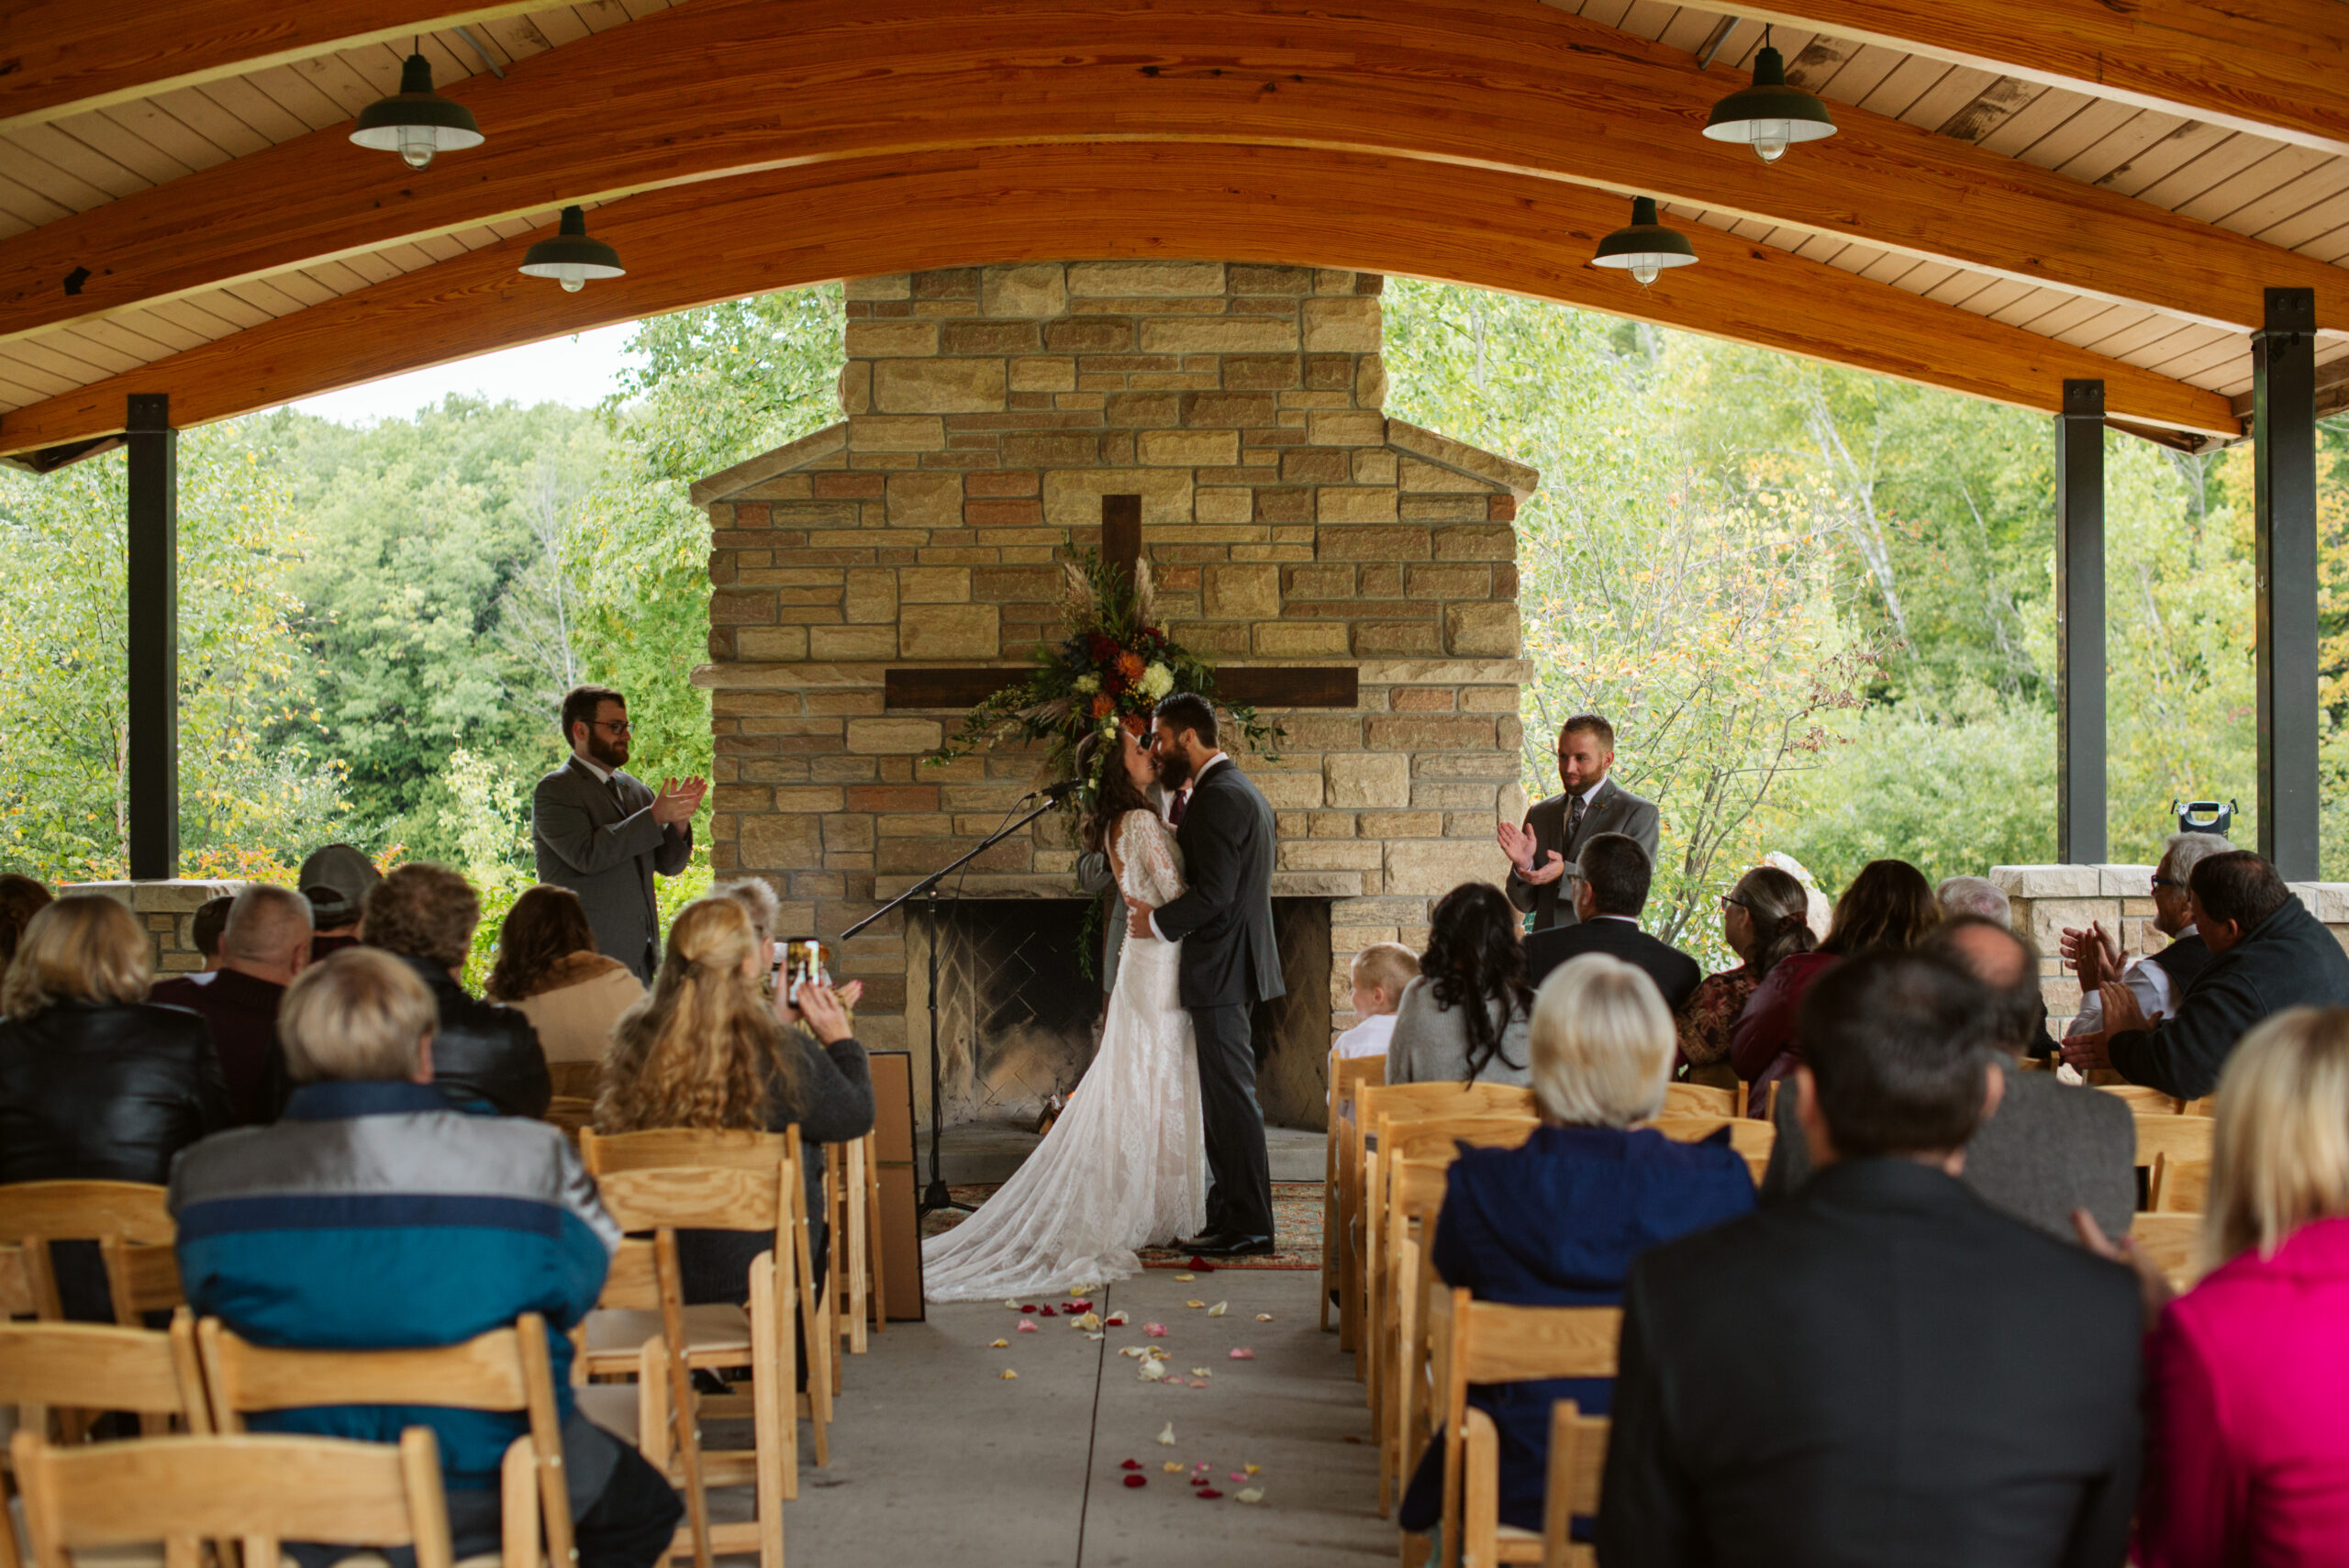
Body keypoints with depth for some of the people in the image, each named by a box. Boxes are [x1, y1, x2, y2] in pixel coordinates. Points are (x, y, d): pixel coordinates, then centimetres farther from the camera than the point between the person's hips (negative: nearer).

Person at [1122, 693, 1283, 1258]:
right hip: (1234, 963, 11)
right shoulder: (1238, 789, 17)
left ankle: (1246, 1226, -3)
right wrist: (1177, 803, 12)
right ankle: (1232, 1216, 20)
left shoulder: (1217, 797, -17)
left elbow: (1213, 893, -22)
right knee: (1225, 1097, 14)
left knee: (1231, 1098, -6)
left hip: (1220, 969, -11)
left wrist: (1157, 921, -10)